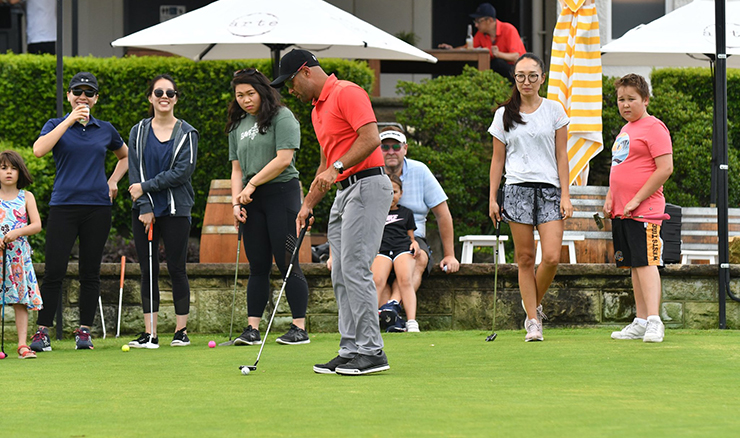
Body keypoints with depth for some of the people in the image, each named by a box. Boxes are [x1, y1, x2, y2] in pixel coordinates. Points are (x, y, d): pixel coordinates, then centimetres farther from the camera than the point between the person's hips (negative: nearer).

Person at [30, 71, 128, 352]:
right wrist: (70, 120, -17)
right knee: (54, 271, -6)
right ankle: (42, 331, -2)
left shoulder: (106, 130, 11)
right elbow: (39, 150, -17)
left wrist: (113, 182, 11)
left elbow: (125, 156, 28)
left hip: (98, 206, 2)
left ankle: (84, 331, 11)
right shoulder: (56, 126, 4)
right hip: (64, 205, -2)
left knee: (90, 272, 4)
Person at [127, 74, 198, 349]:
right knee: (148, 270, 2)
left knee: (177, 268, -1)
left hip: (176, 210, -2)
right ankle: (150, 333, 2)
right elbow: (135, 171, 2)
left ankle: (181, 330, 5)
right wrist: (145, 208, -8)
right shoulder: (139, 132, 8)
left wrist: (146, 187, -11)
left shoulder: (187, 133, 1)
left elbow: (183, 171, -9)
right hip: (144, 210, 2)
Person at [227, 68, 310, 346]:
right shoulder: (237, 126, 17)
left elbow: (284, 159, -13)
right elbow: (237, 169, 17)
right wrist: (236, 201, 2)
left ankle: (300, 328, -6)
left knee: (286, 263, -8)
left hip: (282, 192, -6)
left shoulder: (281, 117, -4)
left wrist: (251, 185, -9)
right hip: (252, 200, 6)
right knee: (258, 266, 5)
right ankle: (252, 330, 4)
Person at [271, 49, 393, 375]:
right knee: (341, 275, 7)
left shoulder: (347, 93, -10)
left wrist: (337, 168, -26)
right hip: (343, 192, 10)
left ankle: (371, 352, -12)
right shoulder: (318, 109, 20)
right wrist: (308, 204, 19)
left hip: (366, 186, -10)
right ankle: (351, 351, 8)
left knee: (355, 269, -13)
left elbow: (371, 138, -21)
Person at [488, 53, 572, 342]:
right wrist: (493, 199, 5)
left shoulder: (554, 110, 7)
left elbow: (561, 155, 6)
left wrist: (565, 195, -1)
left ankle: (534, 306, 14)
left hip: (549, 188, 0)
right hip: (517, 188, 0)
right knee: (525, 259, -2)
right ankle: (533, 322, 4)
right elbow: (498, 159, 11)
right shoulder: (504, 115, 9)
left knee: (552, 257, -11)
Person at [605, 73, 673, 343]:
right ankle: (641, 322, 13)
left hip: (644, 210, -9)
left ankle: (654, 322, -19)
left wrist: (637, 200, -17)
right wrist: (610, 198, 14)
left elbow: (665, 169, -16)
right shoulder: (625, 131, 20)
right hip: (621, 211, 9)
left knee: (646, 262, -15)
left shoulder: (654, 128, -9)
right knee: (634, 265, 9)